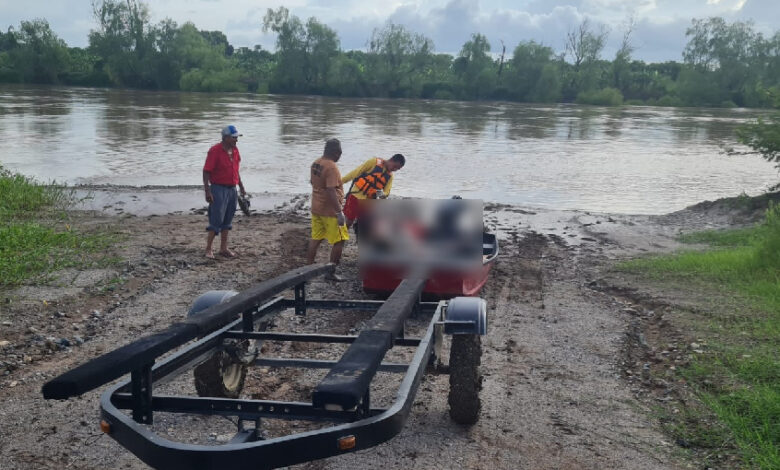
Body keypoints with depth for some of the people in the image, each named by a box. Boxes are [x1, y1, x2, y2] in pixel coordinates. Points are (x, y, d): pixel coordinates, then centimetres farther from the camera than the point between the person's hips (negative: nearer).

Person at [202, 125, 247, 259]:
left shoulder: (234, 150, 8)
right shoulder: (215, 151, -13)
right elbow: (206, 172, -15)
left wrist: (241, 187, 19)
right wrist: (207, 191, -20)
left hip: (232, 189, 7)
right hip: (219, 189, -7)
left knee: (227, 220, 11)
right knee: (216, 220, -7)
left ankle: (224, 248, 18)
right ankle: (208, 249, 3)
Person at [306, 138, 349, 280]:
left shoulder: (316, 163, 6)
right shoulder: (332, 168, -21)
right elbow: (331, 192, -27)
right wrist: (339, 212, -24)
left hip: (316, 208, 9)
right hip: (330, 211, -9)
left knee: (315, 238, 17)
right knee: (339, 241, 2)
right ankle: (331, 273, 5)